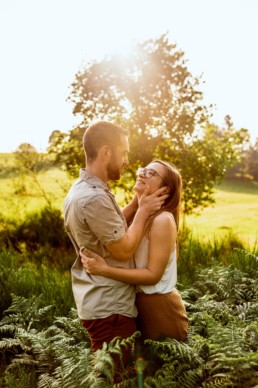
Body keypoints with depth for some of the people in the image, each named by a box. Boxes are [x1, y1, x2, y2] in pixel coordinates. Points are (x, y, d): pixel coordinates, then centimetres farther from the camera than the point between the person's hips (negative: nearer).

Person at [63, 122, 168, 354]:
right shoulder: (95, 198, -27)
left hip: (97, 300, 10)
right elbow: (124, 250, -20)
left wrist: (137, 203, 4)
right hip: (109, 307, -10)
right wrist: (143, 211, -10)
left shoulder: (80, 189, 7)